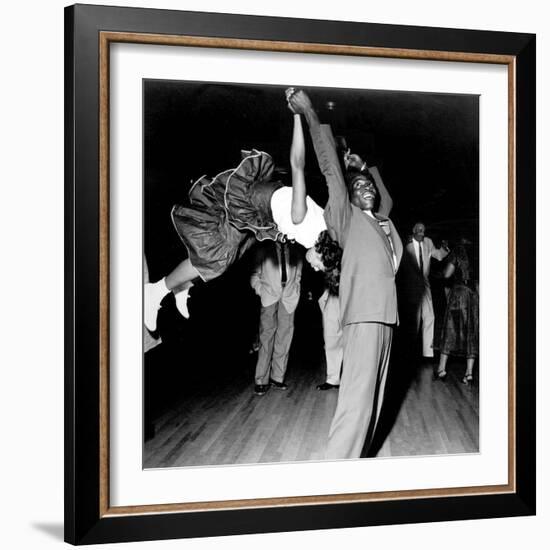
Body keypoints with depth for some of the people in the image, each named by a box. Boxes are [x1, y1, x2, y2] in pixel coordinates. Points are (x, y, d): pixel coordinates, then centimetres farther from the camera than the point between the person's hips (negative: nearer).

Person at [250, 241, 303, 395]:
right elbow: (255, 275, 12)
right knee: (266, 337, -9)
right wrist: (260, 290, -1)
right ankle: (261, 380, -7)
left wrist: (295, 292, 7)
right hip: (269, 297, -2)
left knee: (284, 338, -2)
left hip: (288, 299, 2)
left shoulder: (295, 252, 14)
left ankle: (277, 377, 5)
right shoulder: (264, 250, 9)